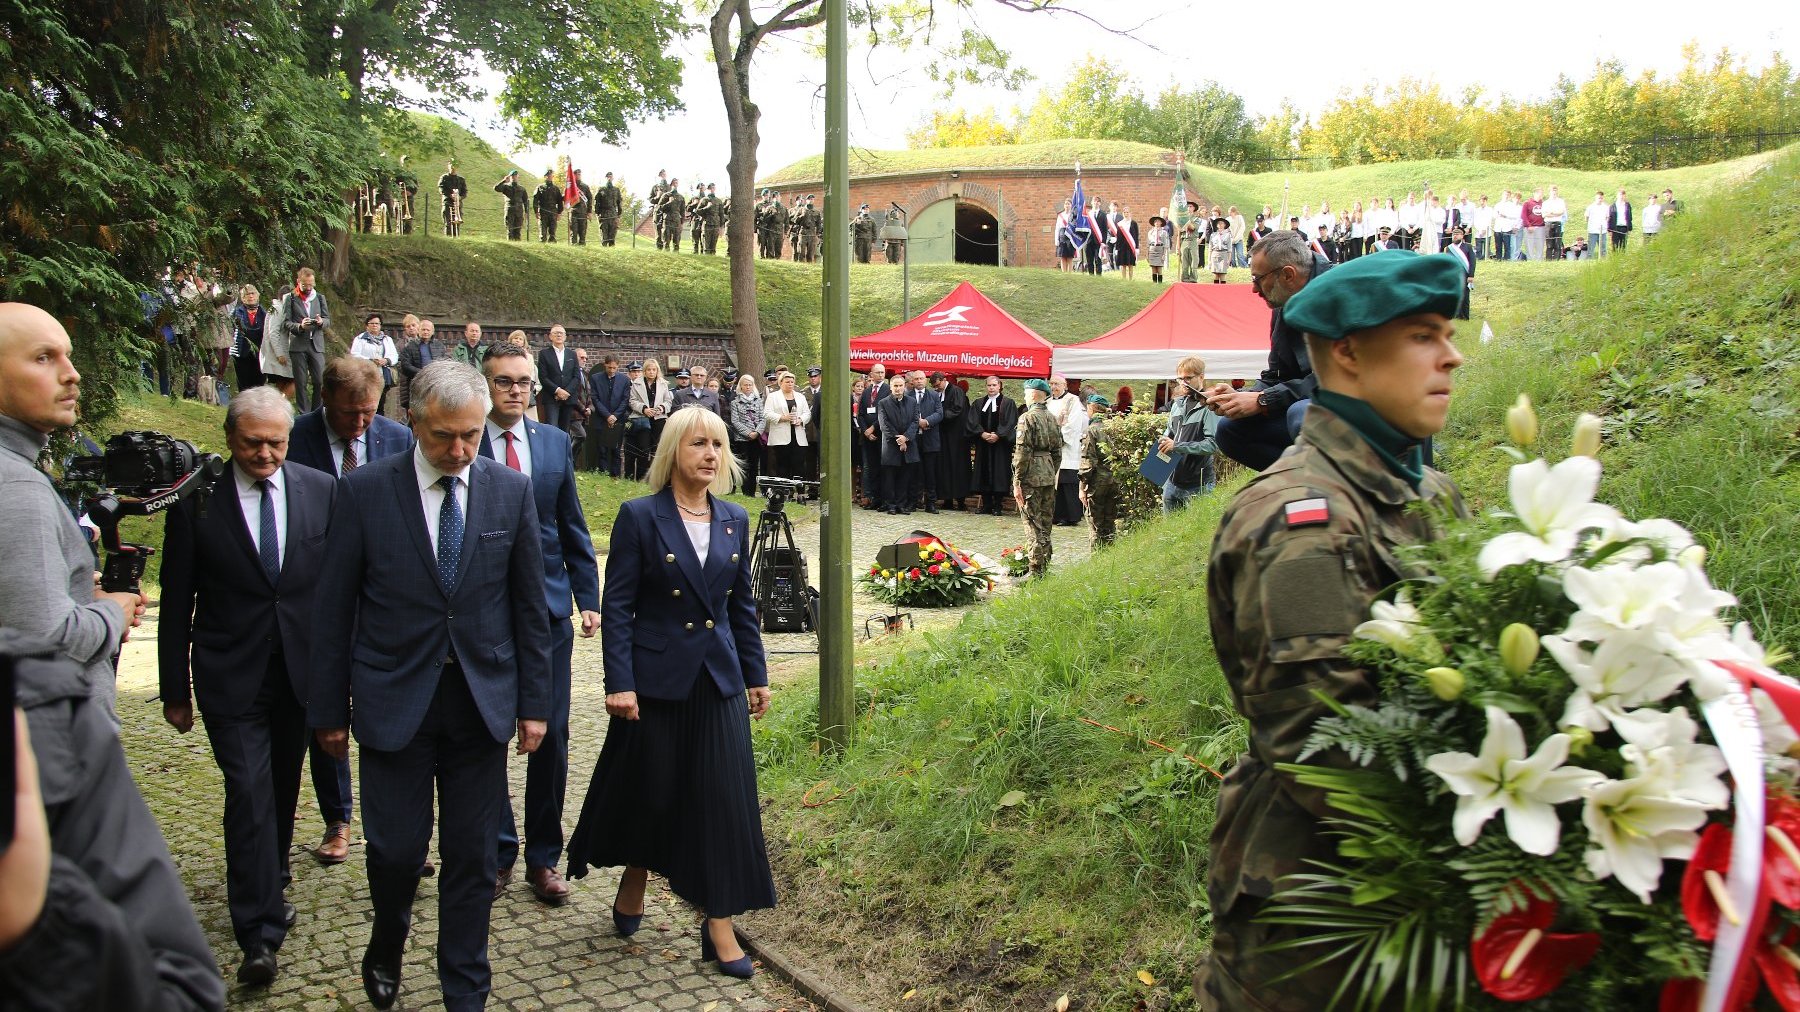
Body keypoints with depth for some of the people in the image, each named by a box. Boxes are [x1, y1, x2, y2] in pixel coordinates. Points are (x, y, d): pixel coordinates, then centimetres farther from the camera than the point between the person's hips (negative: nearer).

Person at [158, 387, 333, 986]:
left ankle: (269, 884, 40)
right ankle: (260, 932, 0)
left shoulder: (322, 491, -1)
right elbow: (176, 601, -1)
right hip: (231, 677, -2)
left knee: (283, 787, 17)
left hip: (302, 669, 3)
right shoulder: (197, 499, -6)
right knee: (249, 793, -6)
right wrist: (175, 688, 1)